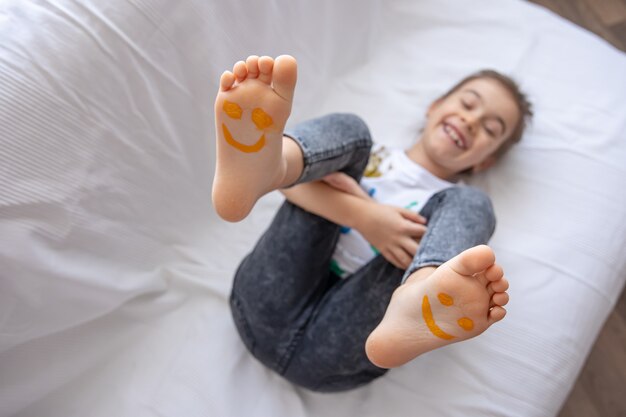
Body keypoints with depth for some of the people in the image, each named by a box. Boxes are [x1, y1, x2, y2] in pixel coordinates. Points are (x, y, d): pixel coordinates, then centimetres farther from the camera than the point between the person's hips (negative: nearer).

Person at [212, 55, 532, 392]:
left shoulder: (458, 208, 18)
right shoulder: (370, 155, 18)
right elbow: (291, 176, -2)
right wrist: (363, 216, -17)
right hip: (271, 303, 1)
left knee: (471, 203, -13)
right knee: (348, 129, -5)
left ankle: (414, 304, -48)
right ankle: (260, 166, -41)